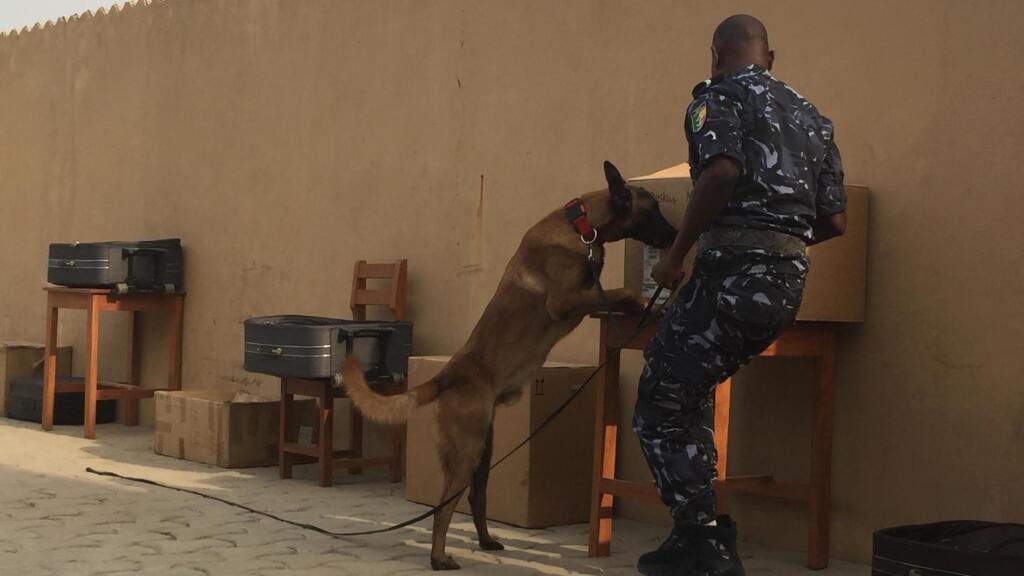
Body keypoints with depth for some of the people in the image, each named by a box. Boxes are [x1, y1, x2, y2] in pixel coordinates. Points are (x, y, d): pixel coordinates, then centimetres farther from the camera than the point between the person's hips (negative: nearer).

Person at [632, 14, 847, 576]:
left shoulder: (720, 96, 0)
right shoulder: (811, 116, 22)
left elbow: (721, 171, -20)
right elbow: (834, 219, 17)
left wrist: (676, 253, -11)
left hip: (734, 272, -8)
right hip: (789, 281, 8)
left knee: (660, 409, 4)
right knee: (689, 392, 25)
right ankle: (699, 530, 26)